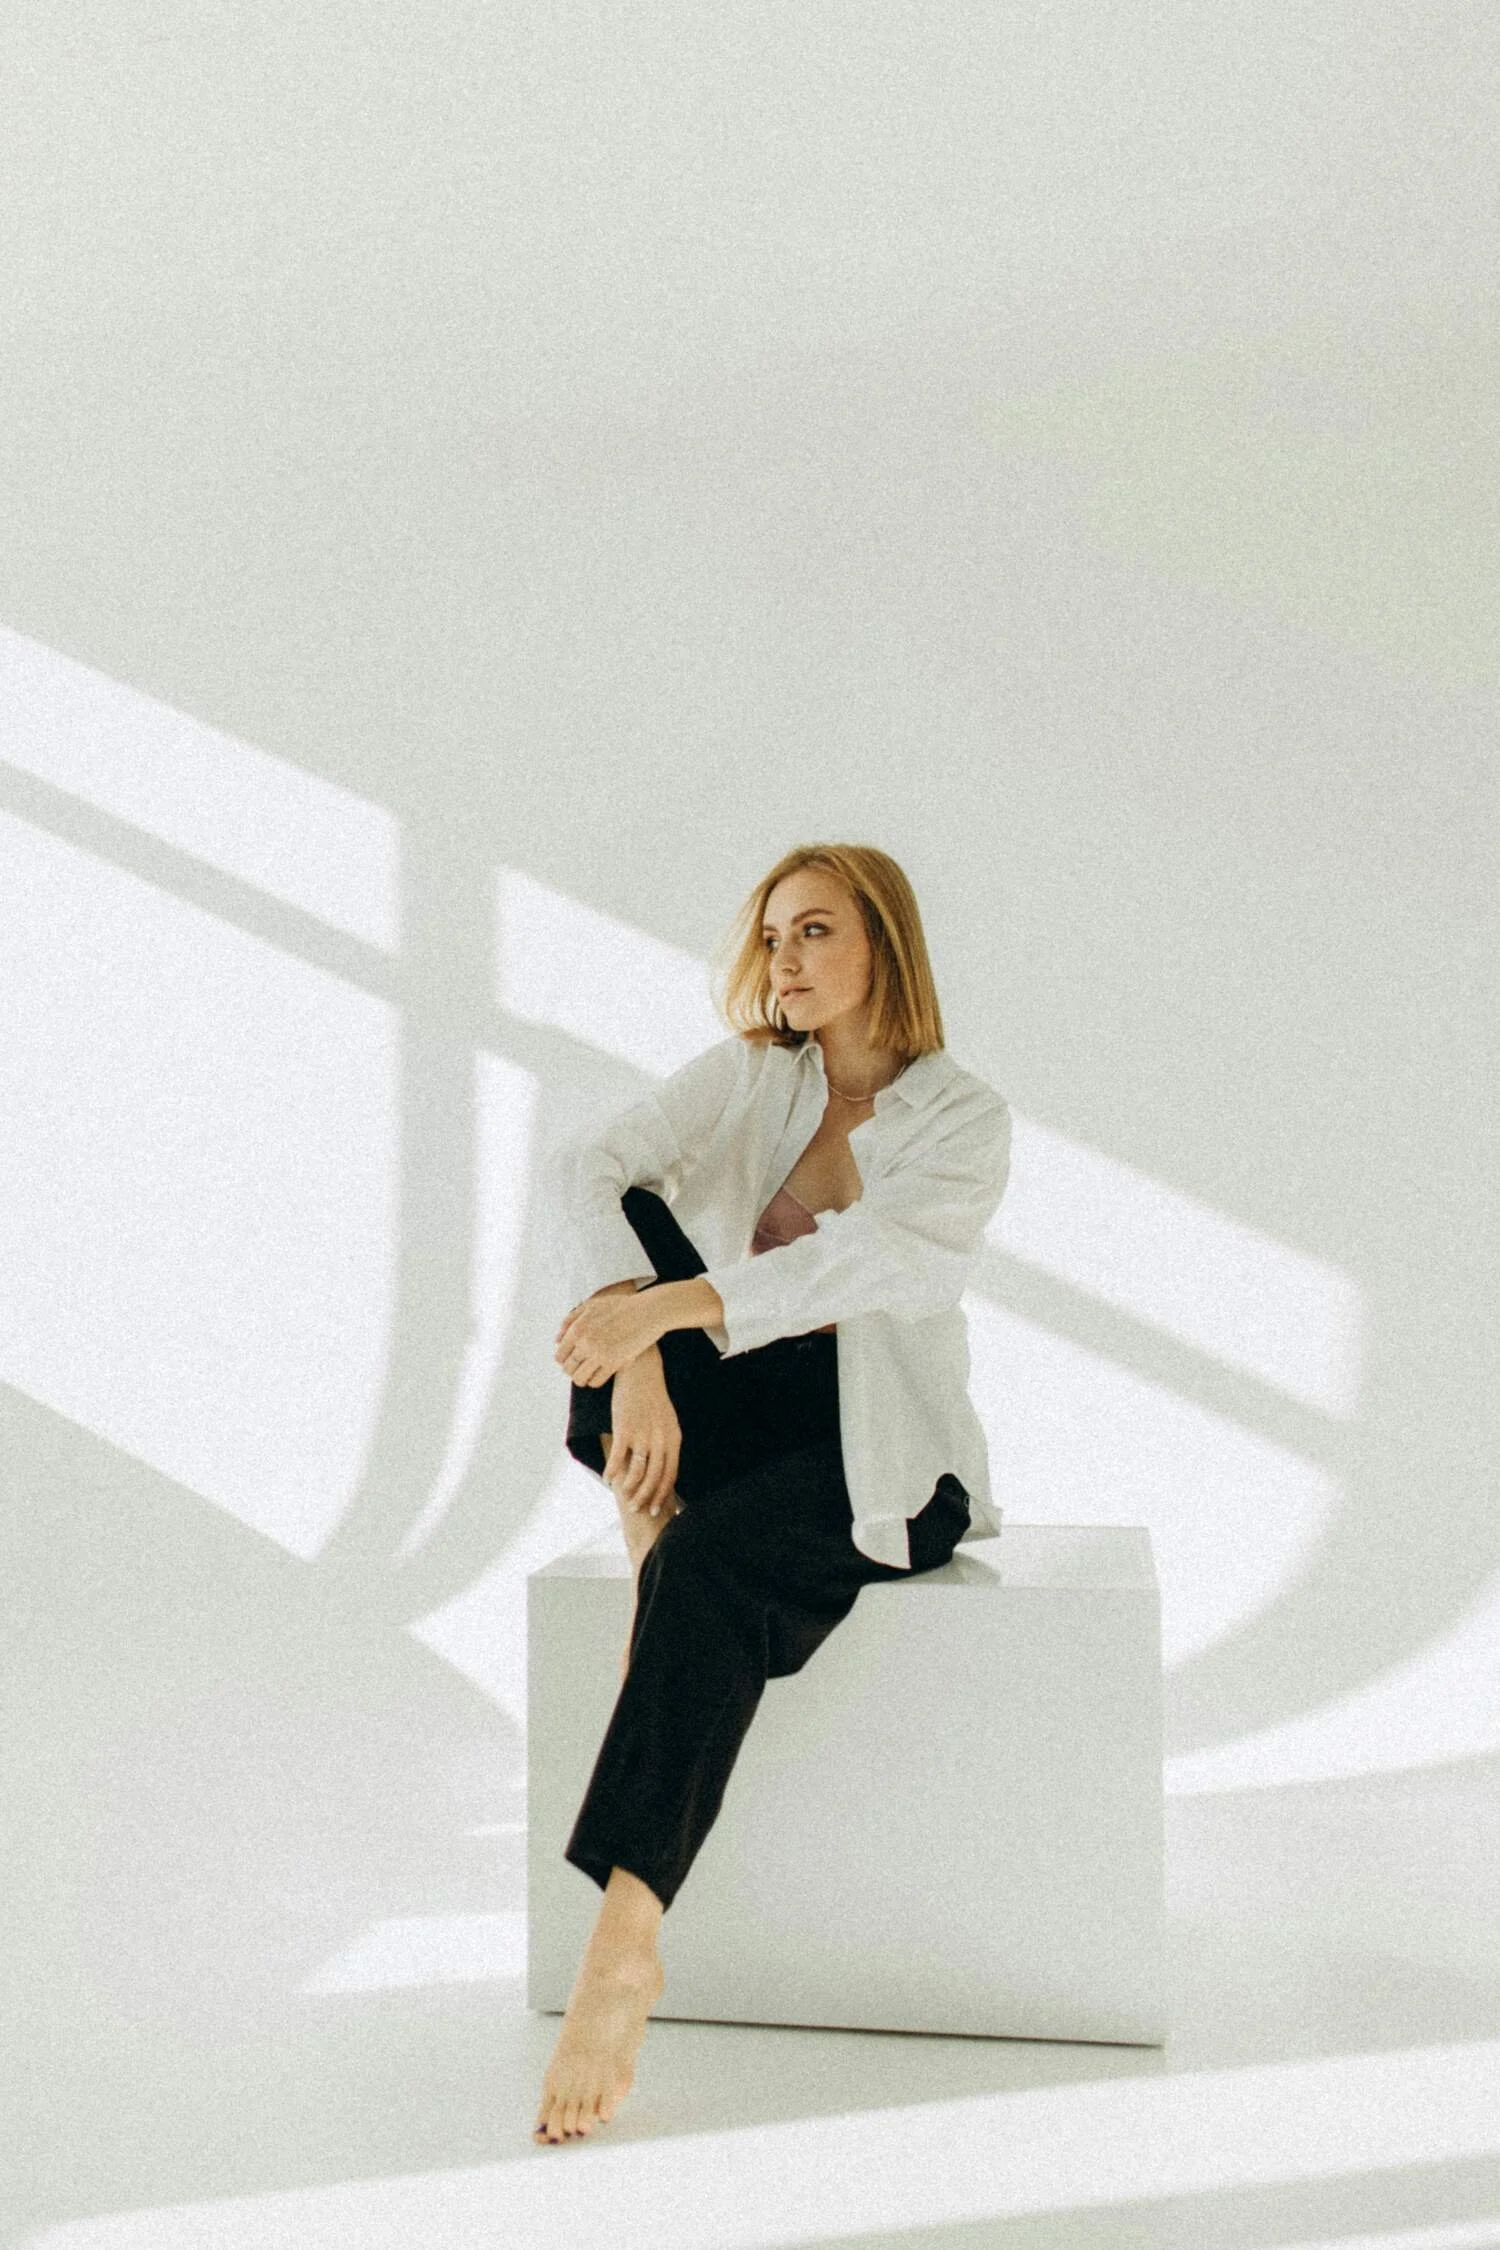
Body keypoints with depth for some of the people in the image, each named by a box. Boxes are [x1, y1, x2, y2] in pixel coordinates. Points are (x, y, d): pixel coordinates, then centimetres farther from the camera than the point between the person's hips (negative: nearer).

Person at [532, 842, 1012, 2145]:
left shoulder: (963, 1118, -6)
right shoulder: (745, 1078, 5)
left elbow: (861, 1261, -26)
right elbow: (591, 1168, -14)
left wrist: (666, 1307, -40)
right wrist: (636, 1362, -32)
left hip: (886, 1457, -4)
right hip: (742, 1421, 4)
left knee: (709, 1572, -36)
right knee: (629, 1234, -19)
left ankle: (625, 1942, -38)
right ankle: (648, 1514, -20)